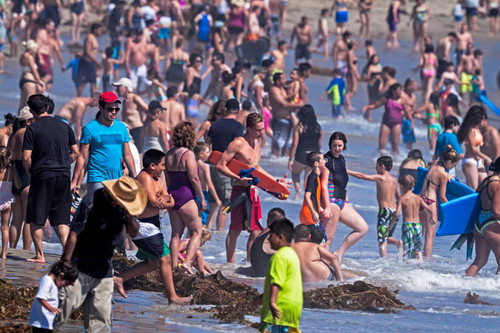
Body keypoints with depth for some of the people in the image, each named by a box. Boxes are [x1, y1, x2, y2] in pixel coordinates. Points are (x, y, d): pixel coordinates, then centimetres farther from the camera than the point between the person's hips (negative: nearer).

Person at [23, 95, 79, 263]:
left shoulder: (32, 129, -5)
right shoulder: (64, 126, 9)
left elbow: (26, 157, -10)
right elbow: (75, 152, 11)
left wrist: (31, 172, 7)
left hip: (42, 177, -4)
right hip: (63, 176, 4)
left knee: (35, 219, 7)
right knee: (61, 219, 7)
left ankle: (39, 255, 6)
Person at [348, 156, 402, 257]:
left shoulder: (380, 178, -7)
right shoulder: (394, 180, 13)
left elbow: (361, 176, -6)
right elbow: (398, 198, 20)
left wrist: (346, 171, 0)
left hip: (385, 210, -7)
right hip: (394, 211, 7)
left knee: (382, 241, -5)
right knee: (387, 237, 20)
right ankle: (398, 243, -6)